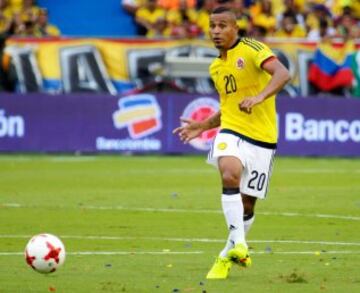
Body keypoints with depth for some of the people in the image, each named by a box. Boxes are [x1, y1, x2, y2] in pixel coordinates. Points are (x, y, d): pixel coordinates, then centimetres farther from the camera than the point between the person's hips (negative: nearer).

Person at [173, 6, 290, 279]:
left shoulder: (251, 50, -8)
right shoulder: (216, 67, 16)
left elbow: (282, 74, -24)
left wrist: (259, 97, -39)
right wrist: (203, 126, 19)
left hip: (262, 137, -4)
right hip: (231, 132, 4)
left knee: (248, 203, 4)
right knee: (229, 175, -29)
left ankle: (227, 256, 25)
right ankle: (239, 243, -31)